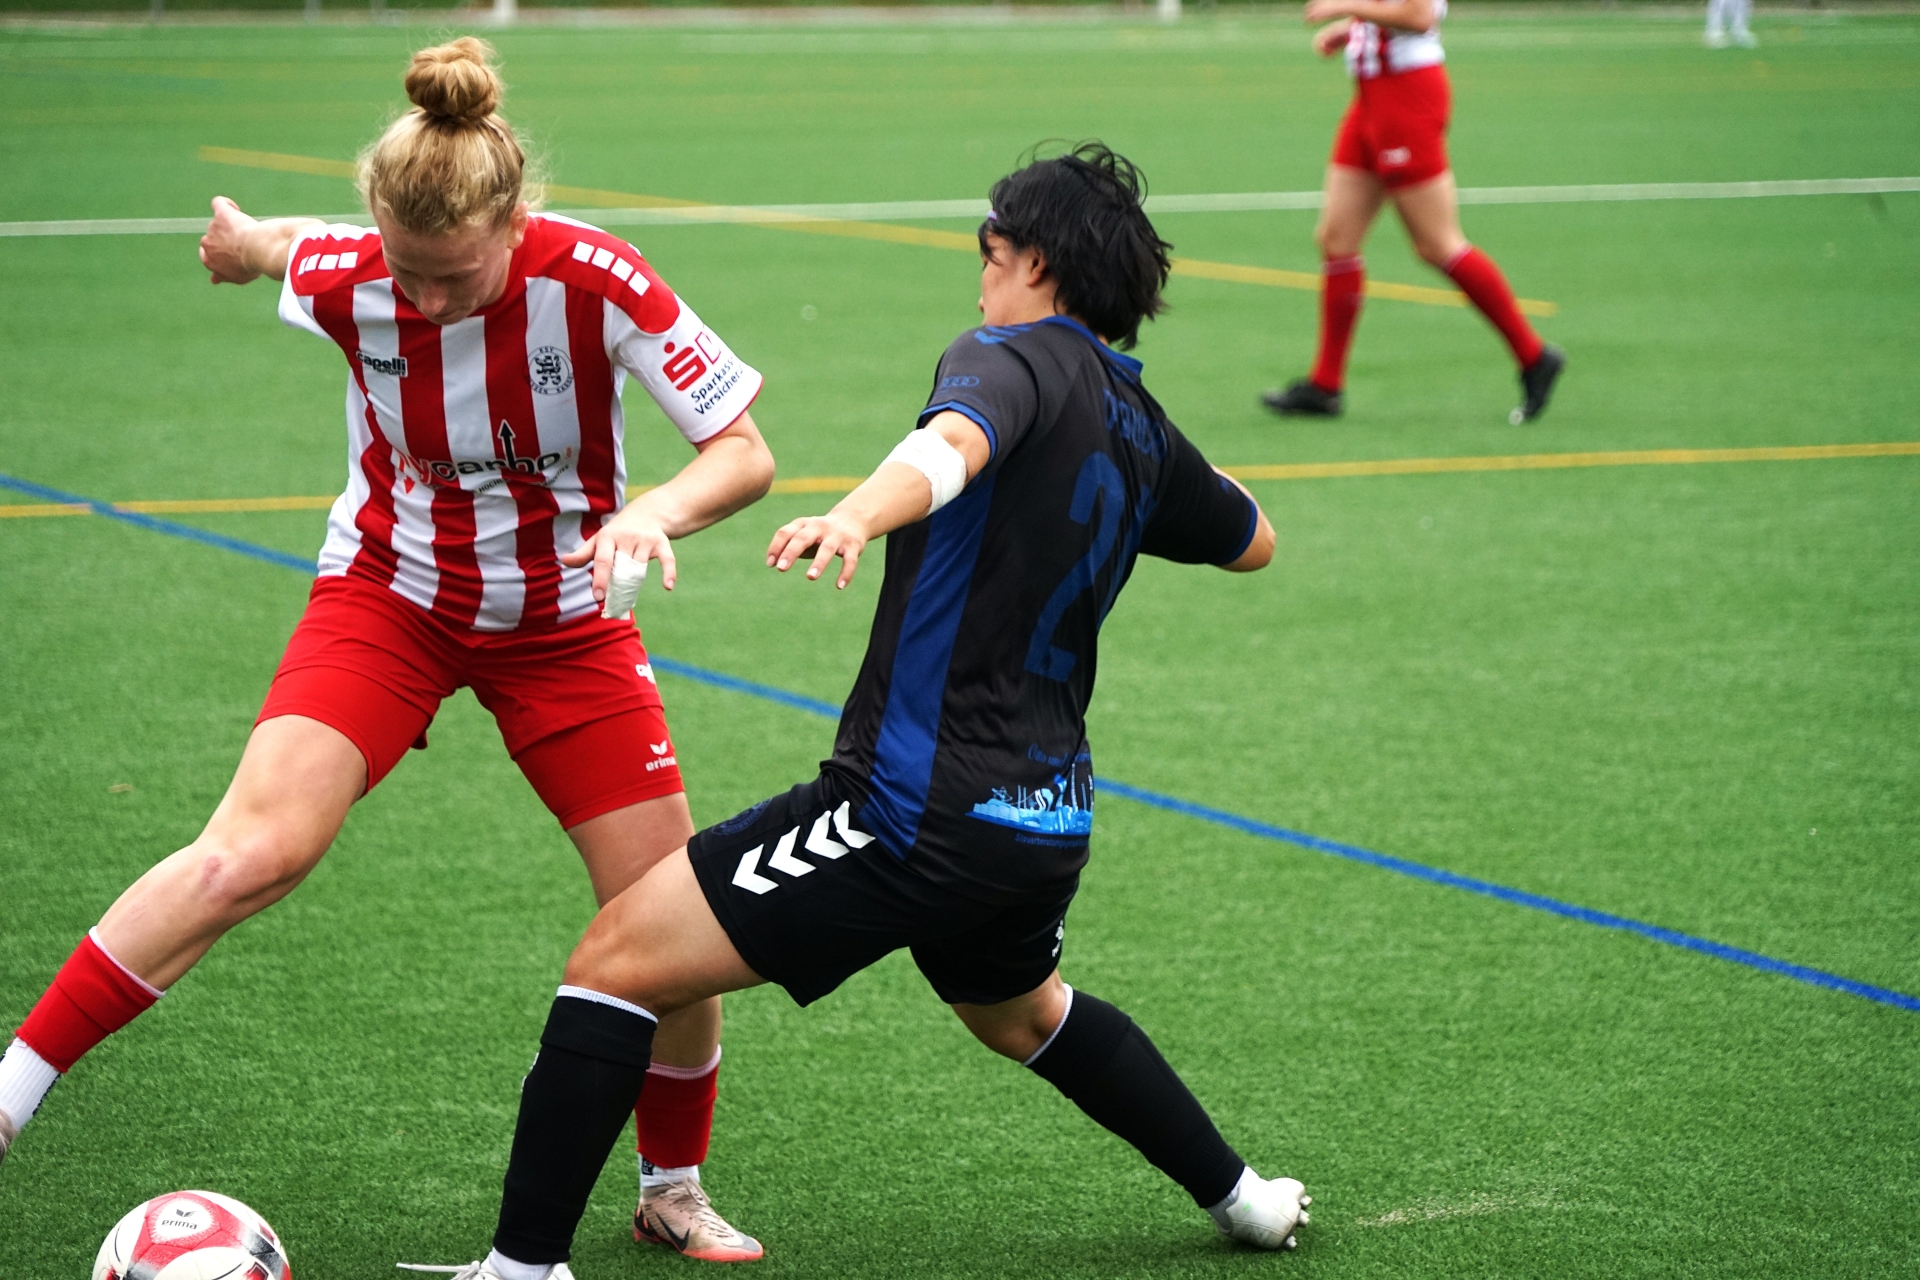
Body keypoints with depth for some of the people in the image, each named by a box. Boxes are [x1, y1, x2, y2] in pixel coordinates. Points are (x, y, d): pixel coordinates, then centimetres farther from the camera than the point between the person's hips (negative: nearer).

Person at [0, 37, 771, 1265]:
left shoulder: (592, 279, -25)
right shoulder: (346, 279, -19)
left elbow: (746, 452, -23)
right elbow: (285, 242, 9)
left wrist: (654, 514, -38)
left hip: (564, 623, 1)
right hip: (389, 595, -1)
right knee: (256, 849, -25)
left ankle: (674, 1192, 24)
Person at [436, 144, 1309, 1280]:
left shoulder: (1017, 357, -9)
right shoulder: (1141, 428, 13)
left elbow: (955, 442, -34)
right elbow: (1253, 541, 32)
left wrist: (857, 514, -53)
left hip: (919, 813, -9)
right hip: (1047, 820, 9)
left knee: (619, 960, -7)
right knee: (1020, 1012, 39)